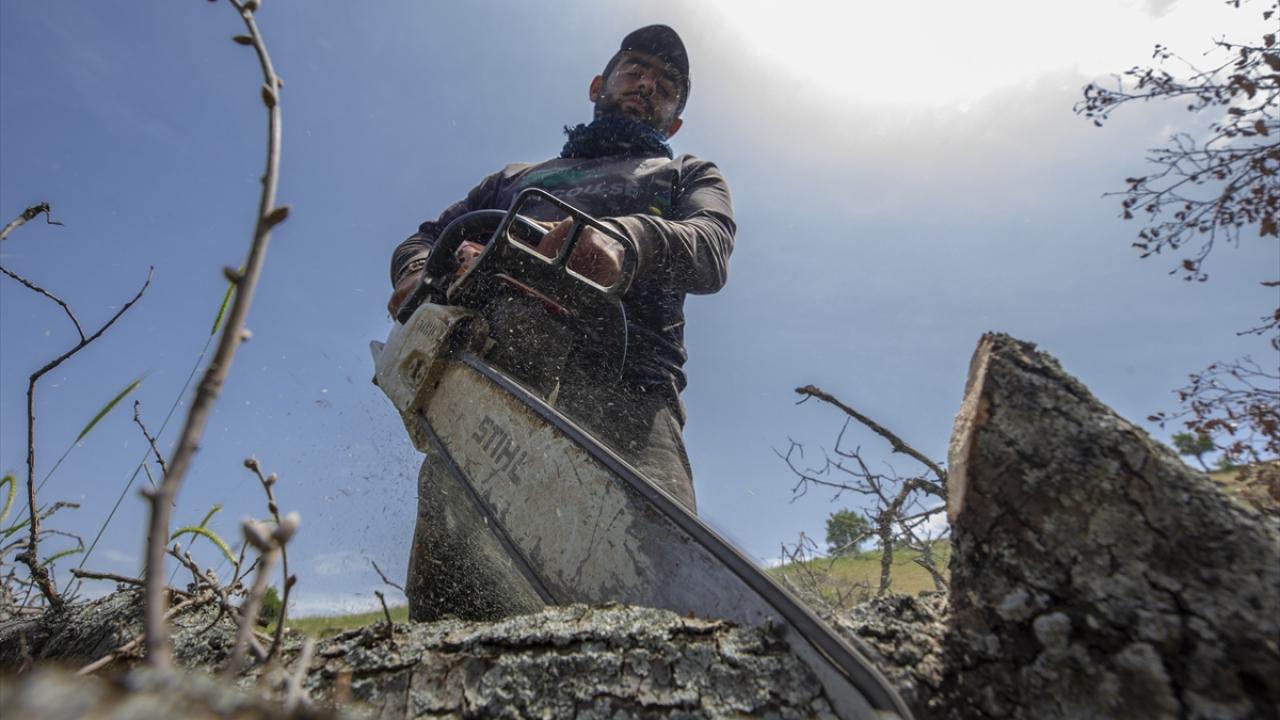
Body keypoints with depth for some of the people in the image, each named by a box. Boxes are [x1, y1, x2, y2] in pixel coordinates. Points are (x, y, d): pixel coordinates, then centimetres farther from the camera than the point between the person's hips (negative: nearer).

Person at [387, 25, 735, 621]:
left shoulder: (688, 176, 29)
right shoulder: (515, 178, 38)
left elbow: (709, 245, 6)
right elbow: (429, 237, 29)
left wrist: (623, 236, -18)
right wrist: (419, 273, 1)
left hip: (621, 391, -2)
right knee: (445, 609, -10)